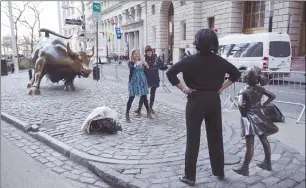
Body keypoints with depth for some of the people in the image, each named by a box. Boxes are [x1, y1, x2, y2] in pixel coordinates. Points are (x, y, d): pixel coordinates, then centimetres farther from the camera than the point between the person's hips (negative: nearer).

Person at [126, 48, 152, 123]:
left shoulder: (142, 62, 9)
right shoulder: (130, 63, -2)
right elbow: (131, 68, -24)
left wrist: (146, 66, -14)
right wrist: (137, 65, -40)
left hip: (142, 81, 3)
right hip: (133, 82, -3)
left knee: (144, 97, 8)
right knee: (131, 98, -4)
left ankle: (148, 112, 23)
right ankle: (127, 114, 5)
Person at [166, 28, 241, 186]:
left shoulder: (191, 60, -9)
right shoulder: (219, 60, 3)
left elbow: (170, 73, -16)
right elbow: (236, 74, 11)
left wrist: (183, 89, -9)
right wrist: (221, 87, 9)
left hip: (196, 100, -3)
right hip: (214, 100, 4)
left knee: (193, 139, 4)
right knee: (216, 137, 15)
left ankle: (190, 176, 12)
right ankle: (219, 172, 29)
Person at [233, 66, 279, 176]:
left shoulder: (243, 91, -15)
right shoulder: (260, 89, 2)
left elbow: (240, 104, -28)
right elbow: (272, 96, 8)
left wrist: (243, 114, -12)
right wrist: (262, 105, 11)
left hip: (249, 118, -6)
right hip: (258, 116, 6)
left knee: (250, 145, -3)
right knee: (264, 141, 17)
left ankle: (245, 168, 6)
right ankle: (267, 163, 32)